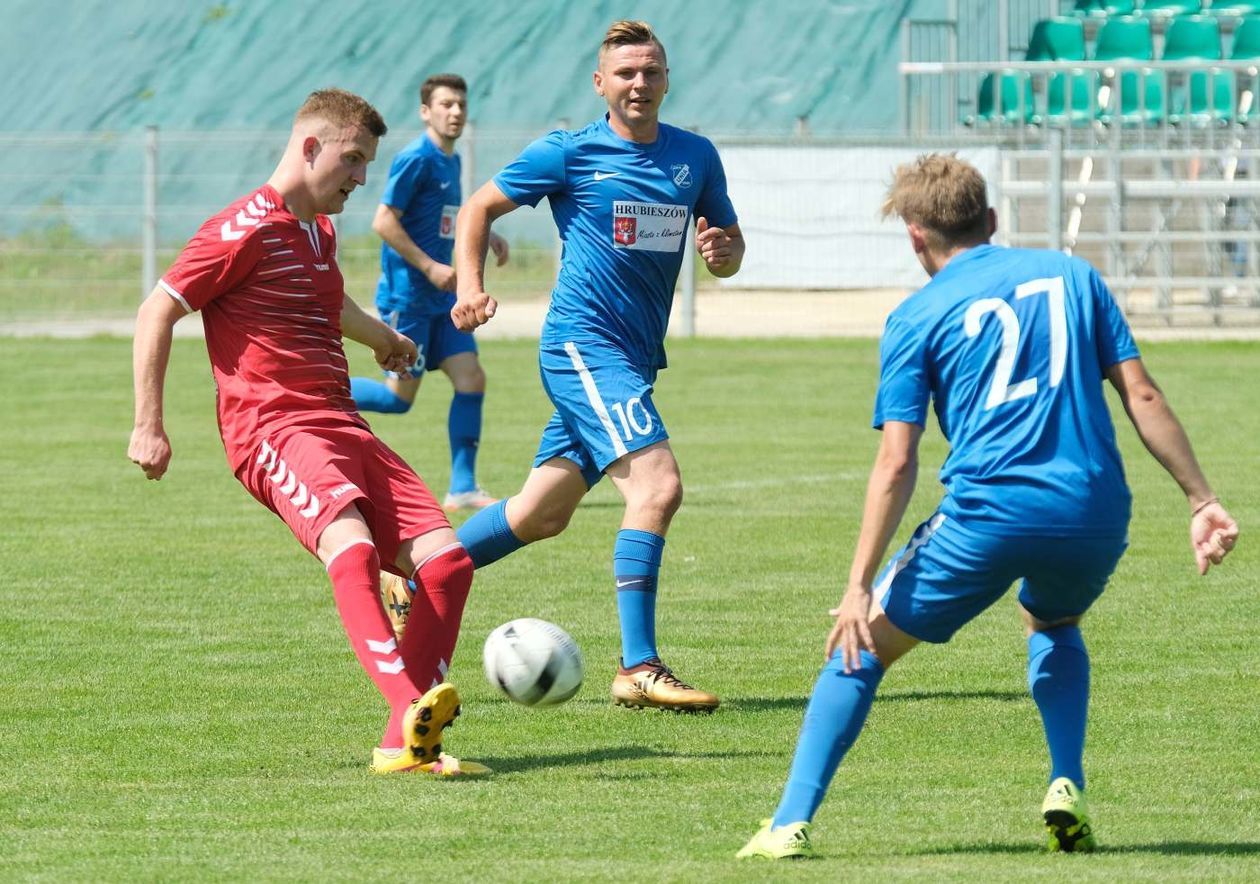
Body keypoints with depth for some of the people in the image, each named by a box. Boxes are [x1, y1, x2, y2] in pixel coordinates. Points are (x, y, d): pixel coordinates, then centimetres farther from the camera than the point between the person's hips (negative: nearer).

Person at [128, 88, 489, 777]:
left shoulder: (319, 231, 22)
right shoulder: (246, 230, -5)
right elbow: (156, 314, -5)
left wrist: (379, 336, 65)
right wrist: (148, 427, -9)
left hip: (341, 427, 9)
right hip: (273, 429, -9)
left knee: (446, 559, -7)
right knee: (350, 542, -35)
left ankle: (406, 745, -6)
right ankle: (410, 707, -50)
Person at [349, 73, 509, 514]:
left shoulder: (451, 161, 13)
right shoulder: (415, 160, -14)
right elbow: (384, 222, -18)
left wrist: (485, 234, 15)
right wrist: (430, 268, -19)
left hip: (442, 296, 8)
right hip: (407, 294, -8)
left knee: (471, 379, -1)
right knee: (399, 397, -6)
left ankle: (462, 488, 2)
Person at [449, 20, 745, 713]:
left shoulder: (696, 157, 10)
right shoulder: (568, 153, -4)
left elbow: (729, 243, 18)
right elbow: (479, 209, 5)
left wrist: (724, 253, -6)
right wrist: (470, 286, -10)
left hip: (635, 359, 7)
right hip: (585, 345, -7)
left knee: (541, 513, 13)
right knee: (657, 484, -22)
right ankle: (638, 669, -21)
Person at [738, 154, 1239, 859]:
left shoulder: (918, 318, 6)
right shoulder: (1070, 274, 15)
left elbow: (897, 465, -1)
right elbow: (1142, 395, 9)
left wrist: (860, 588, -1)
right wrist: (1202, 500, 12)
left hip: (991, 513, -3)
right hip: (1096, 520, 4)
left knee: (862, 645, 13)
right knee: (1055, 625, 36)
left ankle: (791, 824, 3)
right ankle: (1068, 791, 16)